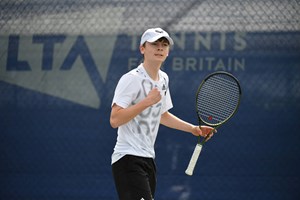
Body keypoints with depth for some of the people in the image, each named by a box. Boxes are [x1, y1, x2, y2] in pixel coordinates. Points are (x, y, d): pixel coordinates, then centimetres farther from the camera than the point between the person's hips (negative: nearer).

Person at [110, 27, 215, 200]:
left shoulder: (163, 79, 13)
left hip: (148, 158, 9)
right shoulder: (131, 79, -14)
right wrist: (147, 101, -23)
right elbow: (115, 120, -22)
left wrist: (193, 129, 22)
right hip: (129, 159, -9)